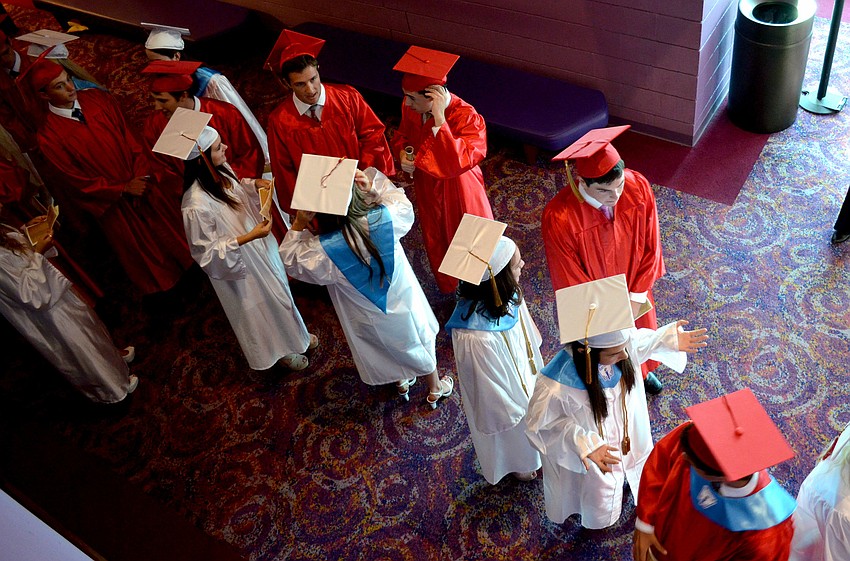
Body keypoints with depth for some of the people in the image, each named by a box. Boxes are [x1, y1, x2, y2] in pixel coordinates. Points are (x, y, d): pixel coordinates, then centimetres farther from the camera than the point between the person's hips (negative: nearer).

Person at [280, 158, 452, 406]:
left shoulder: (323, 251, -36)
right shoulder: (385, 217, -33)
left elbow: (292, 261, -14)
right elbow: (404, 206, -7)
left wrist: (298, 225, -22)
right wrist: (375, 185, -16)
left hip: (368, 320, -1)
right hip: (402, 301, 1)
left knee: (388, 350, 31)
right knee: (418, 341, 29)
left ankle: (401, 382, 61)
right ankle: (435, 389, 54)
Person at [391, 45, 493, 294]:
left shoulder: (467, 118, -33)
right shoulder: (411, 107, -16)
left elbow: (457, 163, -47)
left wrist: (438, 118, -49)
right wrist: (402, 152, -17)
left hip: (458, 194, -5)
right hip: (427, 189, 6)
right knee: (435, 243, 28)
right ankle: (447, 290, 57)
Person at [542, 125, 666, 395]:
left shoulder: (638, 187, -27)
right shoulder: (558, 218, -38)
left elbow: (650, 246, -11)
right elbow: (570, 282, -24)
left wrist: (637, 296, -10)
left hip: (633, 292, 4)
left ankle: (641, 371, 69)